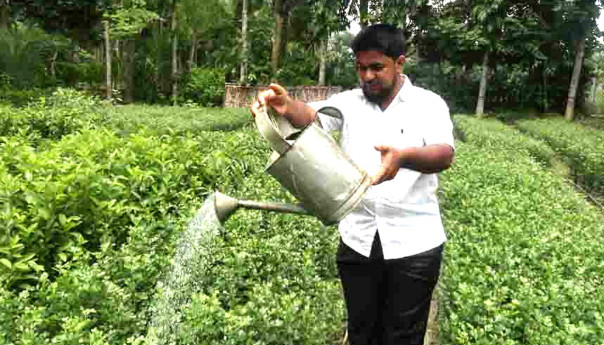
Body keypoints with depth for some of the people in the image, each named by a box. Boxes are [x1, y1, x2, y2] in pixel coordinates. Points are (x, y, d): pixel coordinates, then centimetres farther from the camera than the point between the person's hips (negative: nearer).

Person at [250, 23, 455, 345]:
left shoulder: (429, 103, -5)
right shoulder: (349, 102, 2)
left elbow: (444, 155, -21)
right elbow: (311, 115, -15)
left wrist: (403, 157, -43)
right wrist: (286, 106, -39)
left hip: (413, 244, -2)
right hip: (358, 241, 3)